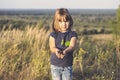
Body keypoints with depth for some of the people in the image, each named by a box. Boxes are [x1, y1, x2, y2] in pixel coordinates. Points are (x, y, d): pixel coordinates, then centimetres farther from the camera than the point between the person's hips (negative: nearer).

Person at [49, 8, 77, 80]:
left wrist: (65, 51, -41)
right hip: (55, 65, 0)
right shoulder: (53, 34, -3)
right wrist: (56, 50, -39)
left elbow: (72, 46, -18)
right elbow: (52, 47, -14)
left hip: (67, 65, 0)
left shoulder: (72, 34, -3)